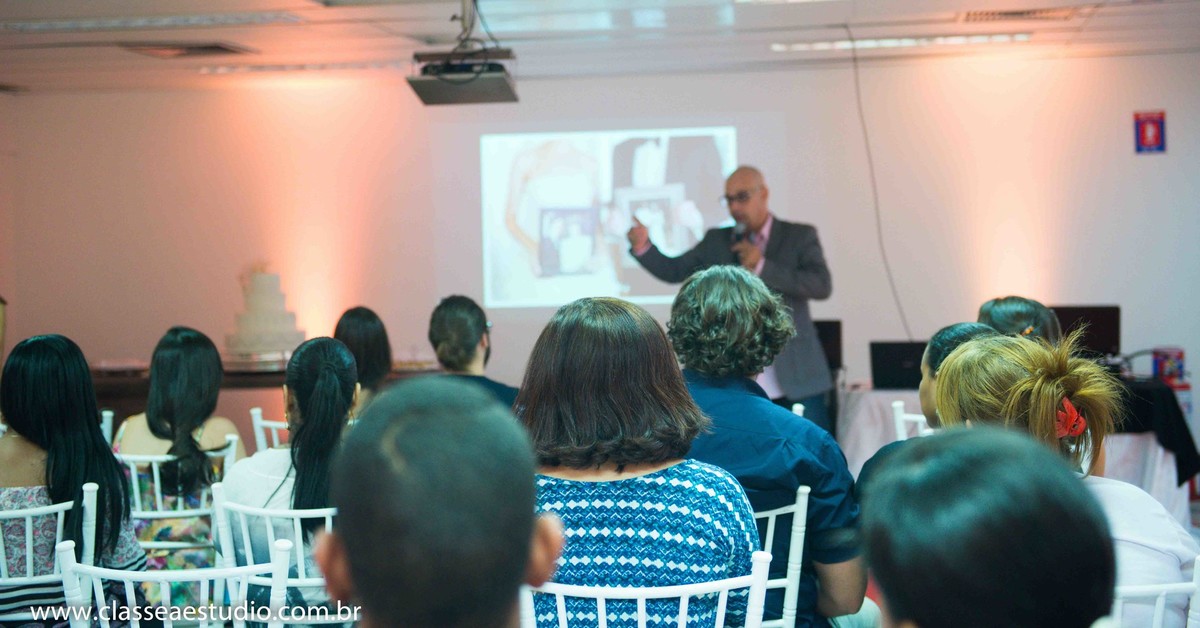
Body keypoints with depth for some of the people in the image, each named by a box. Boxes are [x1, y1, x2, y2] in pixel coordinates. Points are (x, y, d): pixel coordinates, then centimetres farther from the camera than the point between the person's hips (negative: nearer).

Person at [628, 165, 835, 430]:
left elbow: (822, 286, -11)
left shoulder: (800, 236, 2)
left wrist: (762, 267, -18)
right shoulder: (716, 241, 10)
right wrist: (643, 247, -12)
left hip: (795, 374, -2)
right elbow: (672, 270, 7)